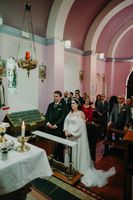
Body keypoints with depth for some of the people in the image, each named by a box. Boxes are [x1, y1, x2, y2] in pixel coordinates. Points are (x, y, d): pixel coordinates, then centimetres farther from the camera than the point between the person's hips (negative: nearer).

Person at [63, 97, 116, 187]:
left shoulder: (80, 113, -13)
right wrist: (66, 130, -9)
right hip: (70, 136, 7)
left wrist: (70, 132, -20)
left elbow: (79, 126, -21)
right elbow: (66, 121, 6)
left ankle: (79, 168, 20)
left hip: (78, 136, -7)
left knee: (77, 151, 4)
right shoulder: (70, 112, 9)